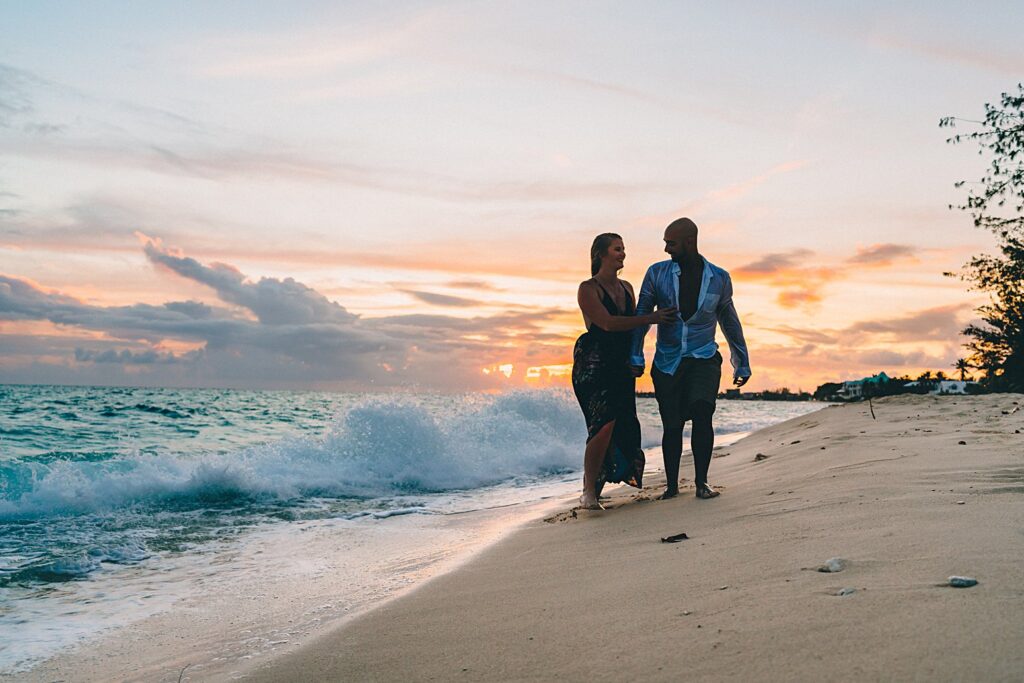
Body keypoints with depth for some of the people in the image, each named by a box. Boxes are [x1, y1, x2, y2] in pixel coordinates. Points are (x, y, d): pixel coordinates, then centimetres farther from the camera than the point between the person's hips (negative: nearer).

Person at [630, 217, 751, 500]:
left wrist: (742, 363, 15)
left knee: (702, 414, -19)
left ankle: (701, 482, -5)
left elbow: (730, 322, 11)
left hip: (703, 359, -1)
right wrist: (636, 357, -7)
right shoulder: (657, 273, -1)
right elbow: (642, 315, 1)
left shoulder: (719, 278, 0)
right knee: (671, 425, 2)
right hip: (667, 362, 1)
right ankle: (672, 485, 18)